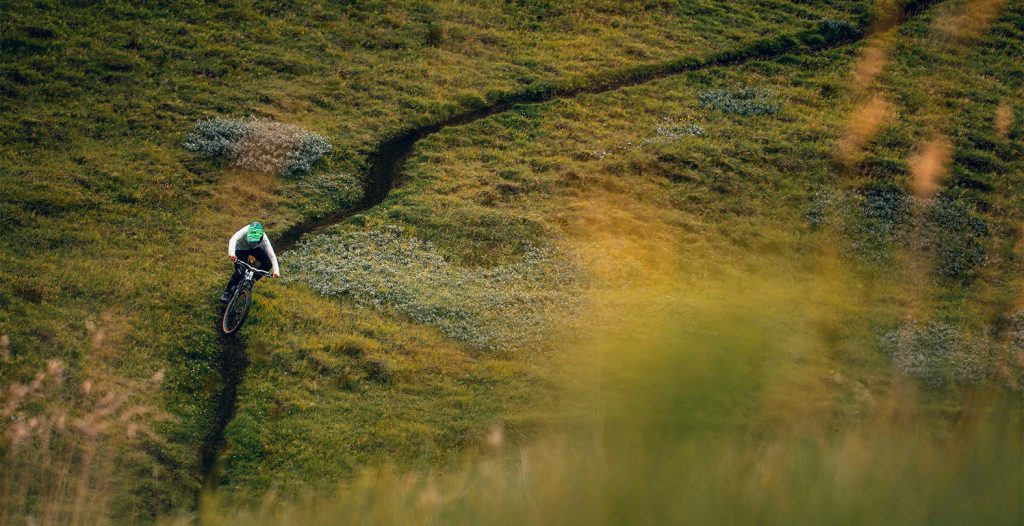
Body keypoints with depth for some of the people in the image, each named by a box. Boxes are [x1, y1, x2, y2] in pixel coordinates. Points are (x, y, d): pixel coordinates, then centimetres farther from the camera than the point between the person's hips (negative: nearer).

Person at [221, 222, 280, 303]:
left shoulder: (264, 239, -34)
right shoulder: (245, 231, -40)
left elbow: (271, 255, -36)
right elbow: (233, 240, -53)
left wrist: (276, 270, -49)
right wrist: (231, 253, -72)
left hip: (254, 249, 3)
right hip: (241, 249, -3)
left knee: (268, 264, -18)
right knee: (239, 272, -21)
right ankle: (227, 293, -5)